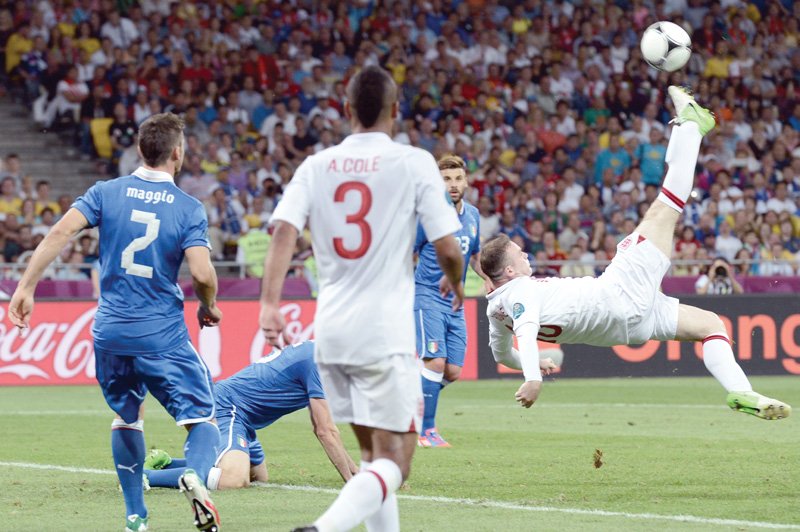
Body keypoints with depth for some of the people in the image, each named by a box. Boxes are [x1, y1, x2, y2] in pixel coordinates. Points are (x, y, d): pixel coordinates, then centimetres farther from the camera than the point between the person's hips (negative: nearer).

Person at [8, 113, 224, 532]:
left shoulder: (106, 193, 2)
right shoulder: (189, 209, -3)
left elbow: (60, 232, -11)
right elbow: (202, 274, -13)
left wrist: (26, 287, -10)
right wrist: (209, 308, 8)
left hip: (111, 332, 3)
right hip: (163, 335, -3)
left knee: (126, 419, 22)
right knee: (202, 419, 2)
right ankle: (196, 474, -30)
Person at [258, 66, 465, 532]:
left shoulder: (316, 166, 7)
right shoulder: (415, 163, -4)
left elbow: (284, 231, -8)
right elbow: (448, 249, -6)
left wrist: (270, 304, -14)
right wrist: (457, 283, 16)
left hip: (331, 332, 5)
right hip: (386, 333, -5)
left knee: (373, 453, 20)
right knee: (394, 462, -5)